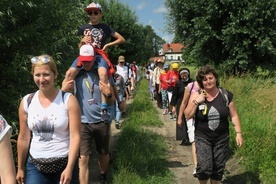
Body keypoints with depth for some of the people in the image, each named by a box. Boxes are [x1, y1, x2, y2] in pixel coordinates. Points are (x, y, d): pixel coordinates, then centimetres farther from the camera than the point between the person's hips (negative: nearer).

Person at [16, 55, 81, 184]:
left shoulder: (68, 100, -10)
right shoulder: (26, 102, 0)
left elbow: (75, 136, -13)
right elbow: (23, 138, 6)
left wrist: (69, 168, -19)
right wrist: (20, 168, 11)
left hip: (64, 164, -2)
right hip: (35, 166, 2)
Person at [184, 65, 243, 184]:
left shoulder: (225, 95, -3)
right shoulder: (196, 95, -7)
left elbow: (234, 115, 3)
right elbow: (187, 116, -8)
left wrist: (238, 133, -3)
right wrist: (196, 102, -19)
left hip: (222, 138, 2)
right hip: (202, 138, -2)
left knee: (218, 168, 11)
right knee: (204, 167, -13)